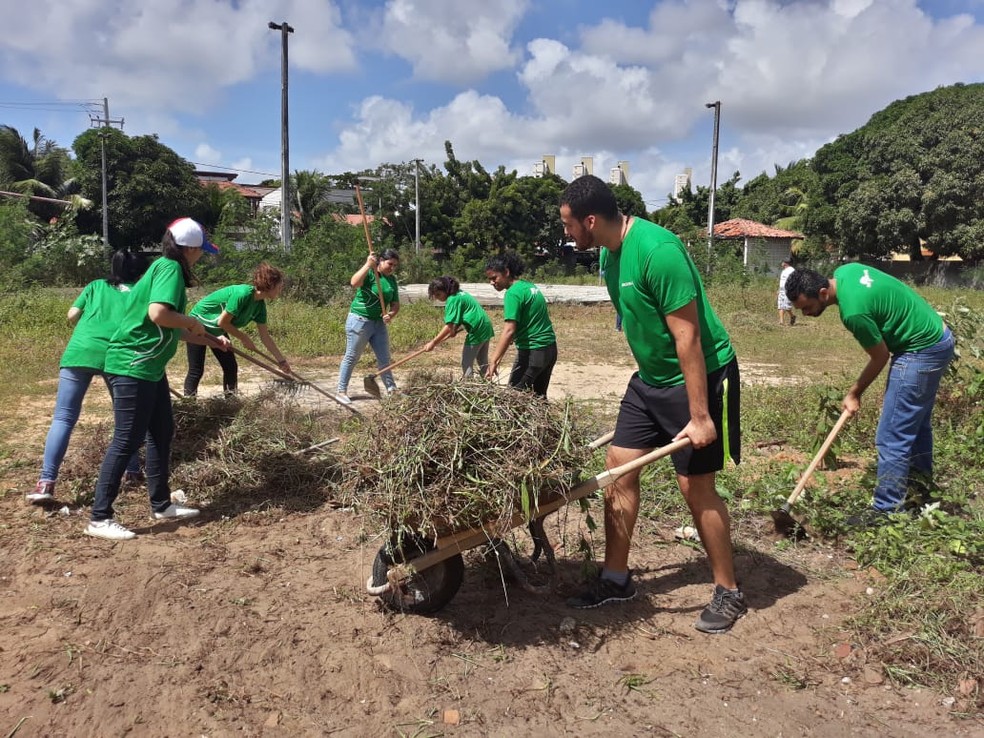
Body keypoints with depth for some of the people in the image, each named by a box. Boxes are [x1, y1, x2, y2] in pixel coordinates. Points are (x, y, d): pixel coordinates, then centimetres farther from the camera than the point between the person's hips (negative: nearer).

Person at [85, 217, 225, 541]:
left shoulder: (168, 268, 15)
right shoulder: (170, 268, -15)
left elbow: (177, 330, 22)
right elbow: (158, 314, -32)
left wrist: (211, 339, 24)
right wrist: (192, 322, -15)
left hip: (150, 367, 11)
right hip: (132, 367, -10)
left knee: (162, 433, 15)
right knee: (127, 440, -7)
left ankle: (161, 506, 25)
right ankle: (99, 518, 1)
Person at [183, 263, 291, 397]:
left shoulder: (260, 305, -9)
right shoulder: (242, 294, -33)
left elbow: (265, 337, -1)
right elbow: (223, 322, -27)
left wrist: (281, 360, 1)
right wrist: (244, 338, -16)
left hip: (217, 330, 8)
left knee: (231, 367, 4)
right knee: (196, 370, -7)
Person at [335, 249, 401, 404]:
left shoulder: (392, 281, 8)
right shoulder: (369, 273, -11)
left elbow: (395, 304, 10)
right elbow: (354, 282, -31)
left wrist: (391, 315, -11)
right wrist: (368, 265, -29)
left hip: (379, 323, 6)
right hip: (359, 320, -6)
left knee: (384, 359, 9)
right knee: (351, 357, 2)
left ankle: (391, 390, 17)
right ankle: (342, 392, 9)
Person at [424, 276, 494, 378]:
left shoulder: (452, 299, -16)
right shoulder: (460, 293, 11)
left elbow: (449, 326, -21)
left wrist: (433, 342, -19)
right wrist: (455, 329, -1)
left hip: (476, 331, -10)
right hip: (486, 328, 10)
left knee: (466, 364, -1)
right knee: (483, 363, 19)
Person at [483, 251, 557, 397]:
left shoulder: (513, 293, -15)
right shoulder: (530, 286, 12)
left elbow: (509, 331, -23)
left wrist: (494, 361, -25)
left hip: (532, 351, -9)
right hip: (550, 348, 9)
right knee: (539, 396, 17)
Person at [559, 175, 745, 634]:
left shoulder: (657, 251, -25)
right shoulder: (611, 253, 3)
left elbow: (687, 335, -25)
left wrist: (699, 416, -23)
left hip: (699, 376, -9)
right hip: (649, 377, 9)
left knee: (696, 487, -1)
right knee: (619, 470, 7)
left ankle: (728, 593, 19)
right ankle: (616, 579, 20)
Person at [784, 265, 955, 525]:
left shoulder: (854, 311, -31)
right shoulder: (844, 272, -5)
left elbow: (881, 356, -16)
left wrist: (854, 393, -2)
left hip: (921, 351, -10)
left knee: (892, 436, -7)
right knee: (916, 418, 26)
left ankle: (886, 510, 1)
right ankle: (920, 478, 44)